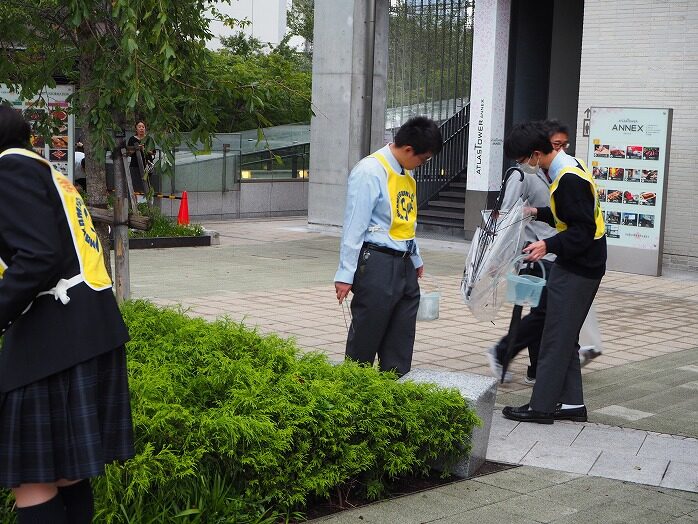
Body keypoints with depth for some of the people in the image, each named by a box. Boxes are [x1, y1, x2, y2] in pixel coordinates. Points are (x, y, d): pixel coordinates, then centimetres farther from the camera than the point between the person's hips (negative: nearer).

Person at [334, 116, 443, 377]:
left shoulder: (406, 174, 13)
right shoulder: (370, 172, -13)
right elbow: (354, 226, -15)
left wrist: (416, 259, 28)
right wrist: (346, 274, -16)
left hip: (404, 266, 9)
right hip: (377, 265, -9)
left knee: (400, 344, 11)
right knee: (365, 340, 0)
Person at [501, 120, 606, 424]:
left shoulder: (569, 179, -22)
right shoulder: (568, 169, 9)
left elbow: (583, 230, -25)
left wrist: (549, 246, -32)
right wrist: (538, 213, 15)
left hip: (577, 270, -10)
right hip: (578, 266, 10)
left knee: (556, 338, -3)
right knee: (566, 338, 14)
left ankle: (542, 406, 4)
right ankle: (571, 403, 19)